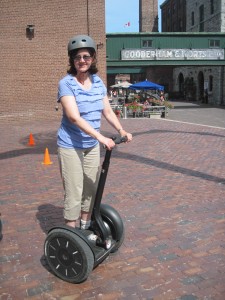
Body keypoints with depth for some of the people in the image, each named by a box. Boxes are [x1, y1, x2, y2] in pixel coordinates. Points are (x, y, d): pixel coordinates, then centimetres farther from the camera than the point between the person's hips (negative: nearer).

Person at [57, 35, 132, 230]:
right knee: (74, 193, -3)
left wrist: (121, 130, -7)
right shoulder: (66, 84, -14)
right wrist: (101, 137, -33)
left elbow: (108, 111, 10)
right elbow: (74, 117, -25)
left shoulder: (98, 82, 4)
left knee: (91, 189, 14)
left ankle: (86, 227, 32)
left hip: (92, 145, 6)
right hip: (71, 146, -6)